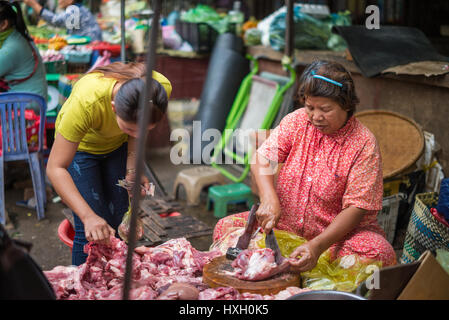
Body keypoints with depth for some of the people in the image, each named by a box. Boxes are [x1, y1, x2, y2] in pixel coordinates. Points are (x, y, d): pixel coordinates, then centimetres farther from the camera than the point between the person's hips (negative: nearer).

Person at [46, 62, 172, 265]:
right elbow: (55, 168, -37)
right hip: (79, 146, -3)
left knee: (120, 223, 4)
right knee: (90, 233, -10)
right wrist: (88, 217, -45)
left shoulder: (162, 88, -31)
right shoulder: (86, 102, -43)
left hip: (117, 144, 4)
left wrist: (132, 170, -16)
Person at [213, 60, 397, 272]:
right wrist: (269, 199, -28)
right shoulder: (296, 121, -1)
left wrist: (318, 245, -32)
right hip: (286, 224, 3)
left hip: (339, 231, -2)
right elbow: (262, 158, -7)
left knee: (381, 254, -31)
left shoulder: (364, 145, -14)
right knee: (225, 228, -14)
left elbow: (356, 208, -18)